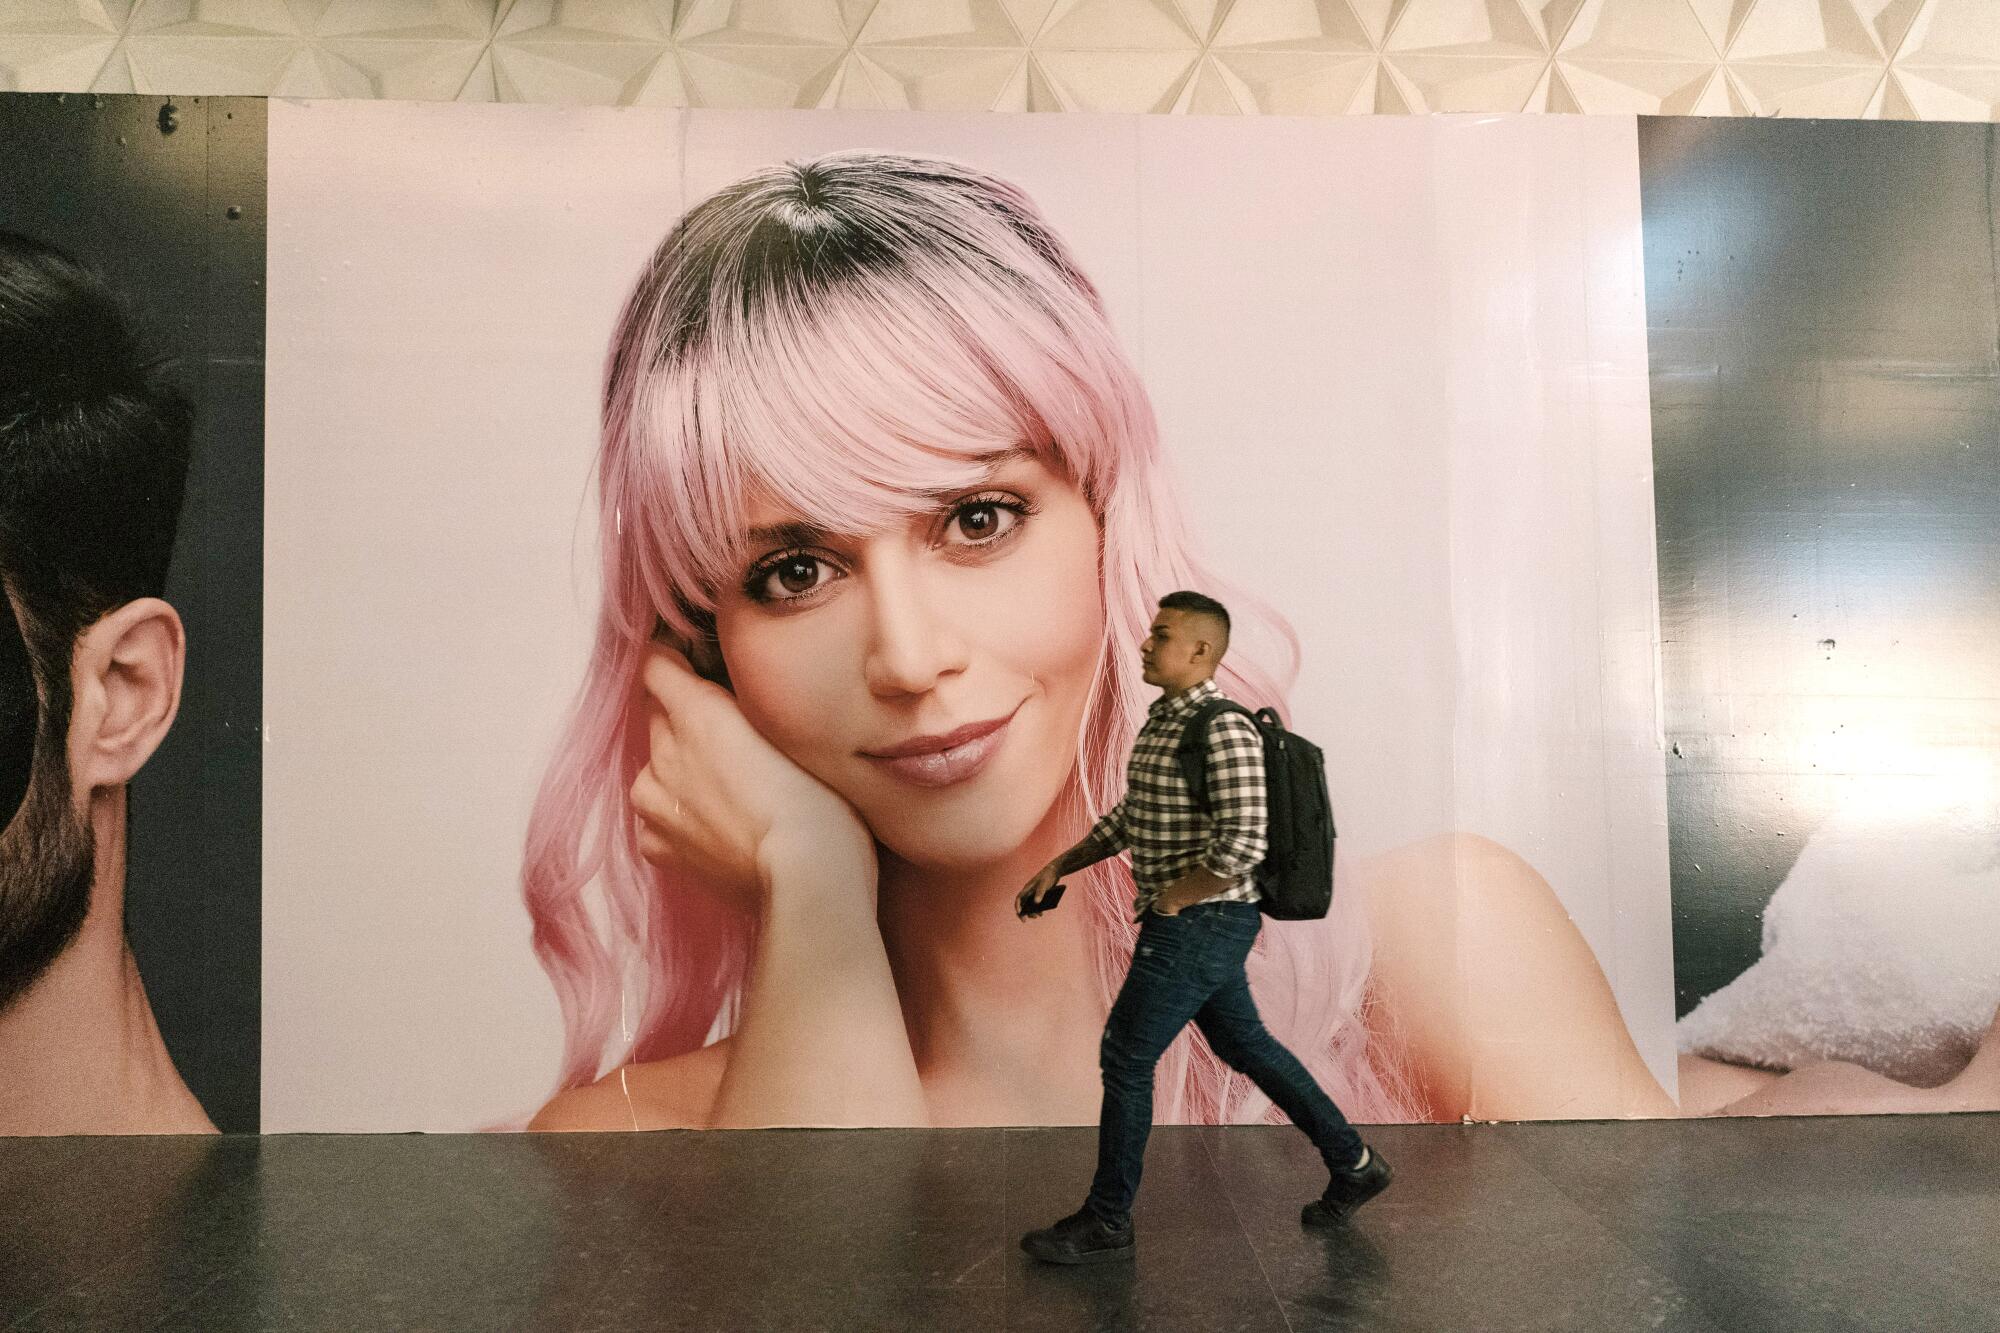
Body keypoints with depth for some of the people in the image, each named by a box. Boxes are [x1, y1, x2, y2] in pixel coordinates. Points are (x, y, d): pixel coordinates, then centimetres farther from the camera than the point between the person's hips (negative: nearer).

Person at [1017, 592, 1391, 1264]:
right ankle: (1352, 1163, 33)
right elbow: (1128, 818, 20)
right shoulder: (1163, 720, 10)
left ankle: (1106, 1222, 16)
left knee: (1125, 1058, 0)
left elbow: (1244, 844, -28)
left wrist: (1169, 901, -17)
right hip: (1196, 925, 10)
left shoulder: (1223, 731, -20)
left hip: (1201, 924, -10)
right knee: (1244, 1044, 19)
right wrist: (1058, 866, 15)